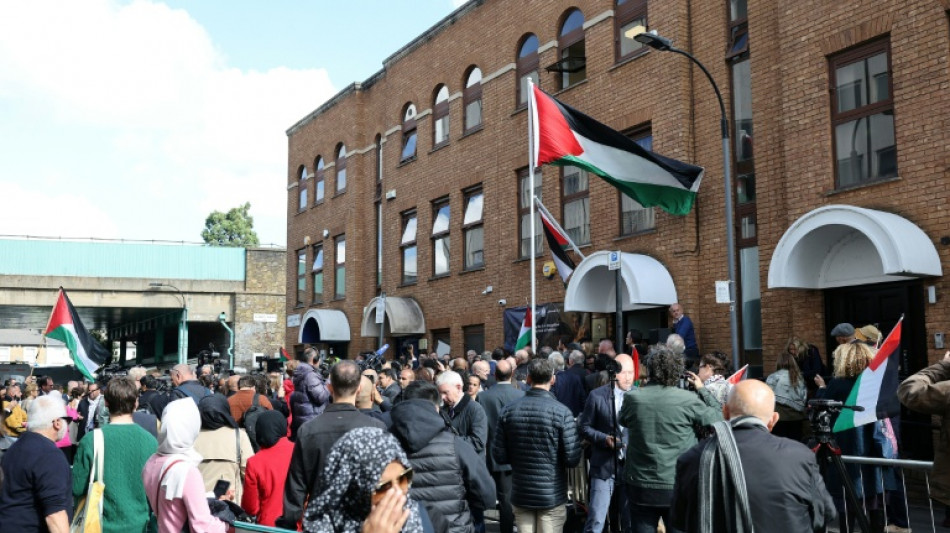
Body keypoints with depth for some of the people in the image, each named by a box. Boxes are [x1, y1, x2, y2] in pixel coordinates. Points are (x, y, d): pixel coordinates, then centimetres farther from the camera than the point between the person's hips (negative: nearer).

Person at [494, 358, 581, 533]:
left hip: (520, 494, 3)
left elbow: (500, 456, -1)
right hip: (552, 495, -3)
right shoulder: (562, 412, -13)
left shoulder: (509, 411, -3)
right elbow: (572, 459, -14)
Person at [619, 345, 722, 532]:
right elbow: (720, 419, 0)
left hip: (640, 486, 1)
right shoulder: (689, 400, -14)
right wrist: (702, 389, 12)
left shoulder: (631, 397, -8)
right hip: (678, 487, -1)